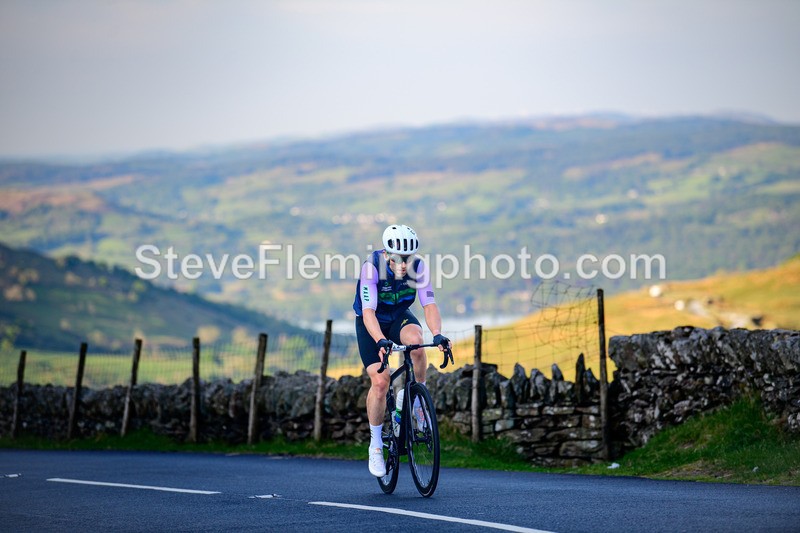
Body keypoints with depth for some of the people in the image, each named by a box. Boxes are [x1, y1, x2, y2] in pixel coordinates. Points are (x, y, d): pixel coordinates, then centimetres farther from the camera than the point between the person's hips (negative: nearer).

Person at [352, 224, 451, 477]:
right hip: (371, 323, -2)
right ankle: (376, 445, 3)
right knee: (379, 382, -16)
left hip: (400, 316, 2)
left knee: (415, 340, -34)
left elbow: (429, 304, -25)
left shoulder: (418, 266, -22)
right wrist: (380, 341, -52)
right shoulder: (372, 267, -30)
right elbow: (368, 311, -36)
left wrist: (437, 333, -43)